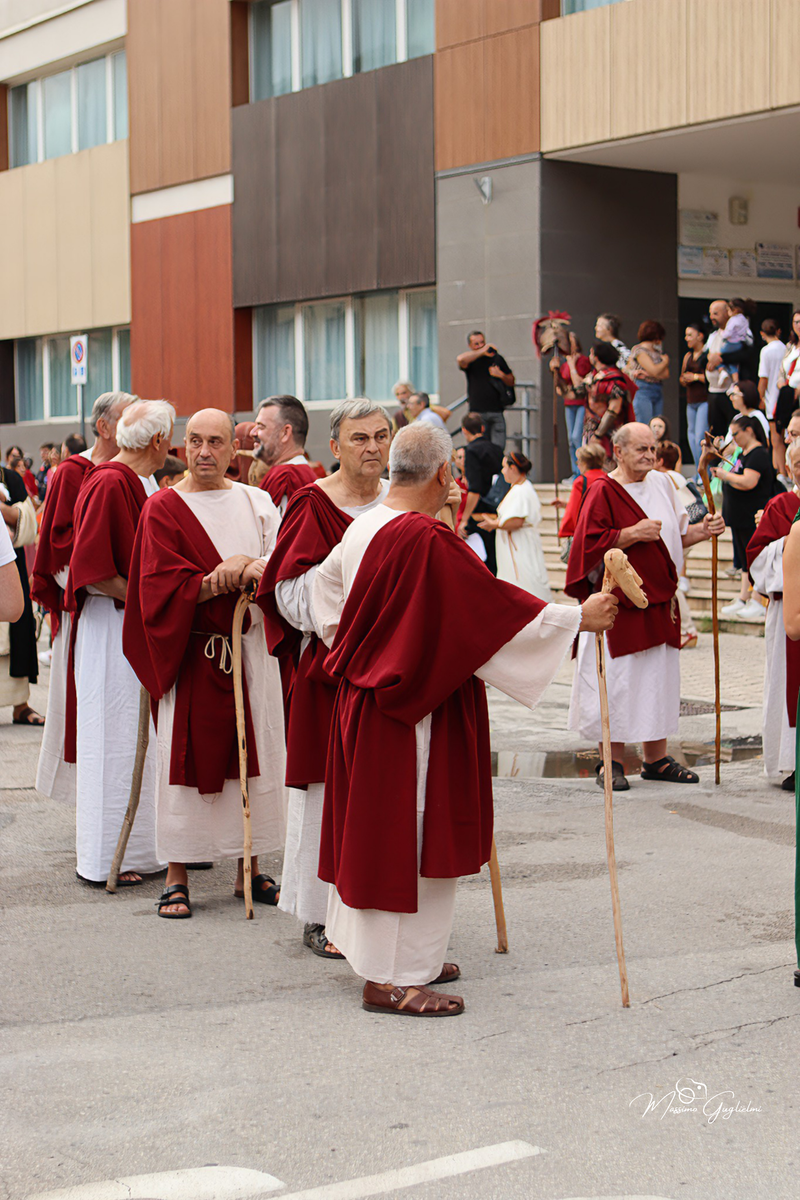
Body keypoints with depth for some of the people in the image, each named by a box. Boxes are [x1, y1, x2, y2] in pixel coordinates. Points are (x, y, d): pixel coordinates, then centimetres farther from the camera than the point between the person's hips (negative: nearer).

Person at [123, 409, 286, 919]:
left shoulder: (256, 502, 9)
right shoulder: (164, 508, -1)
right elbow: (163, 586, -11)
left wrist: (248, 566, -19)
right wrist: (229, 579, -18)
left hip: (251, 649, 3)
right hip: (191, 654, -3)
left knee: (252, 754, 7)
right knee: (187, 756, -2)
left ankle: (248, 869, 17)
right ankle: (177, 877, 6)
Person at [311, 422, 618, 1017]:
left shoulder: (361, 528, 4)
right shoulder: (428, 541, -24)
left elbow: (325, 582, 23)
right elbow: (494, 604, -21)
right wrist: (578, 617, -11)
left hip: (364, 698, 10)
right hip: (416, 711, -9)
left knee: (378, 828, 16)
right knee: (407, 833, -1)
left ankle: (408, 956, 29)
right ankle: (392, 979, 6)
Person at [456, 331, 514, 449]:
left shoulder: (497, 358, 13)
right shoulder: (471, 360, 5)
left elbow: (511, 382, 18)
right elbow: (461, 360, -22)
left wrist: (501, 375, -4)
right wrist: (482, 352, -13)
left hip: (496, 411, 2)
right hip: (477, 411, -2)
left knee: (499, 448, -5)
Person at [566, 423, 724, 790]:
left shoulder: (662, 483, 11)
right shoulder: (603, 492, -8)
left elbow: (675, 535, 19)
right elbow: (591, 543, -16)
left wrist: (702, 531, 2)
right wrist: (634, 533, -21)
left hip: (661, 603, 7)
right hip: (622, 606, -6)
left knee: (660, 678, 10)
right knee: (620, 681, -3)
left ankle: (656, 758, 19)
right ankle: (612, 761, 7)